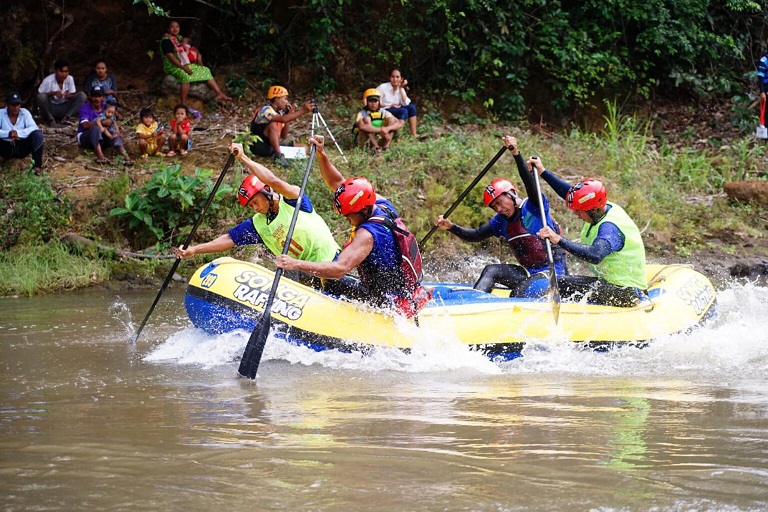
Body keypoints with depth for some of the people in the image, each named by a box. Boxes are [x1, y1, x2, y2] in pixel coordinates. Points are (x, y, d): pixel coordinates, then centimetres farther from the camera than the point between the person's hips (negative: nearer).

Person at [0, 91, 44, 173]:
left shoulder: (25, 112, -5)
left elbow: (34, 128, -19)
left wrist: (18, 133, -34)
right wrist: (8, 133, -38)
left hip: (22, 148, 1)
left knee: (38, 134, -24)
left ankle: (37, 165, -19)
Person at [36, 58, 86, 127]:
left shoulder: (70, 79, -8)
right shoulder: (48, 80, -17)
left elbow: (73, 95, -1)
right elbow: (39, 95, -14)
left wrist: (69, 95, -26)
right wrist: (53, 93, -30)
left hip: (64, 108, 3)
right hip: (50, 108, -3)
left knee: (82, 95, -15)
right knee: (41, 97, -34)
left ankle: (66, 117, -14)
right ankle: (50, 119, -13)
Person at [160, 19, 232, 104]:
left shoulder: (179, 38, 16)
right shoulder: (166, 40, -11)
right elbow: (171, 57, -20)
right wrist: (184, 68, -26)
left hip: (185, 65, 9)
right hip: (173, 67, -9)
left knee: (205, 71, 3)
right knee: (185, 76, -39)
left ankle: (219, 94, -1)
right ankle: (183, 105, -40)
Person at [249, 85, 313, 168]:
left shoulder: (279, 113, 9)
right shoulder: (266, 110, -16)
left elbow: (284, 136, 5)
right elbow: (284, 119, -34)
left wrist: (289, 116, -3)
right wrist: (303, 110, -34)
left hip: (271, 147, 8)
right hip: (259, 146, -7)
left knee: (302, 148, 0)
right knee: (273, 125, -33)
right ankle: (278, 156, -32)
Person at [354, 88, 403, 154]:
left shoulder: (384, 113, 1)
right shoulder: (361, 114, -10)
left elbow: (400, 123, -11)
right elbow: (362, 126, -34)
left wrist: (388, 128, -31)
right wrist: (380, 130, -39)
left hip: (380, 141, 3)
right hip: (366, 143, -3)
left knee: (391, 119, -9)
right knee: (366, 119, -23)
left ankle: (386, 146, -23)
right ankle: (376, 147, -31)